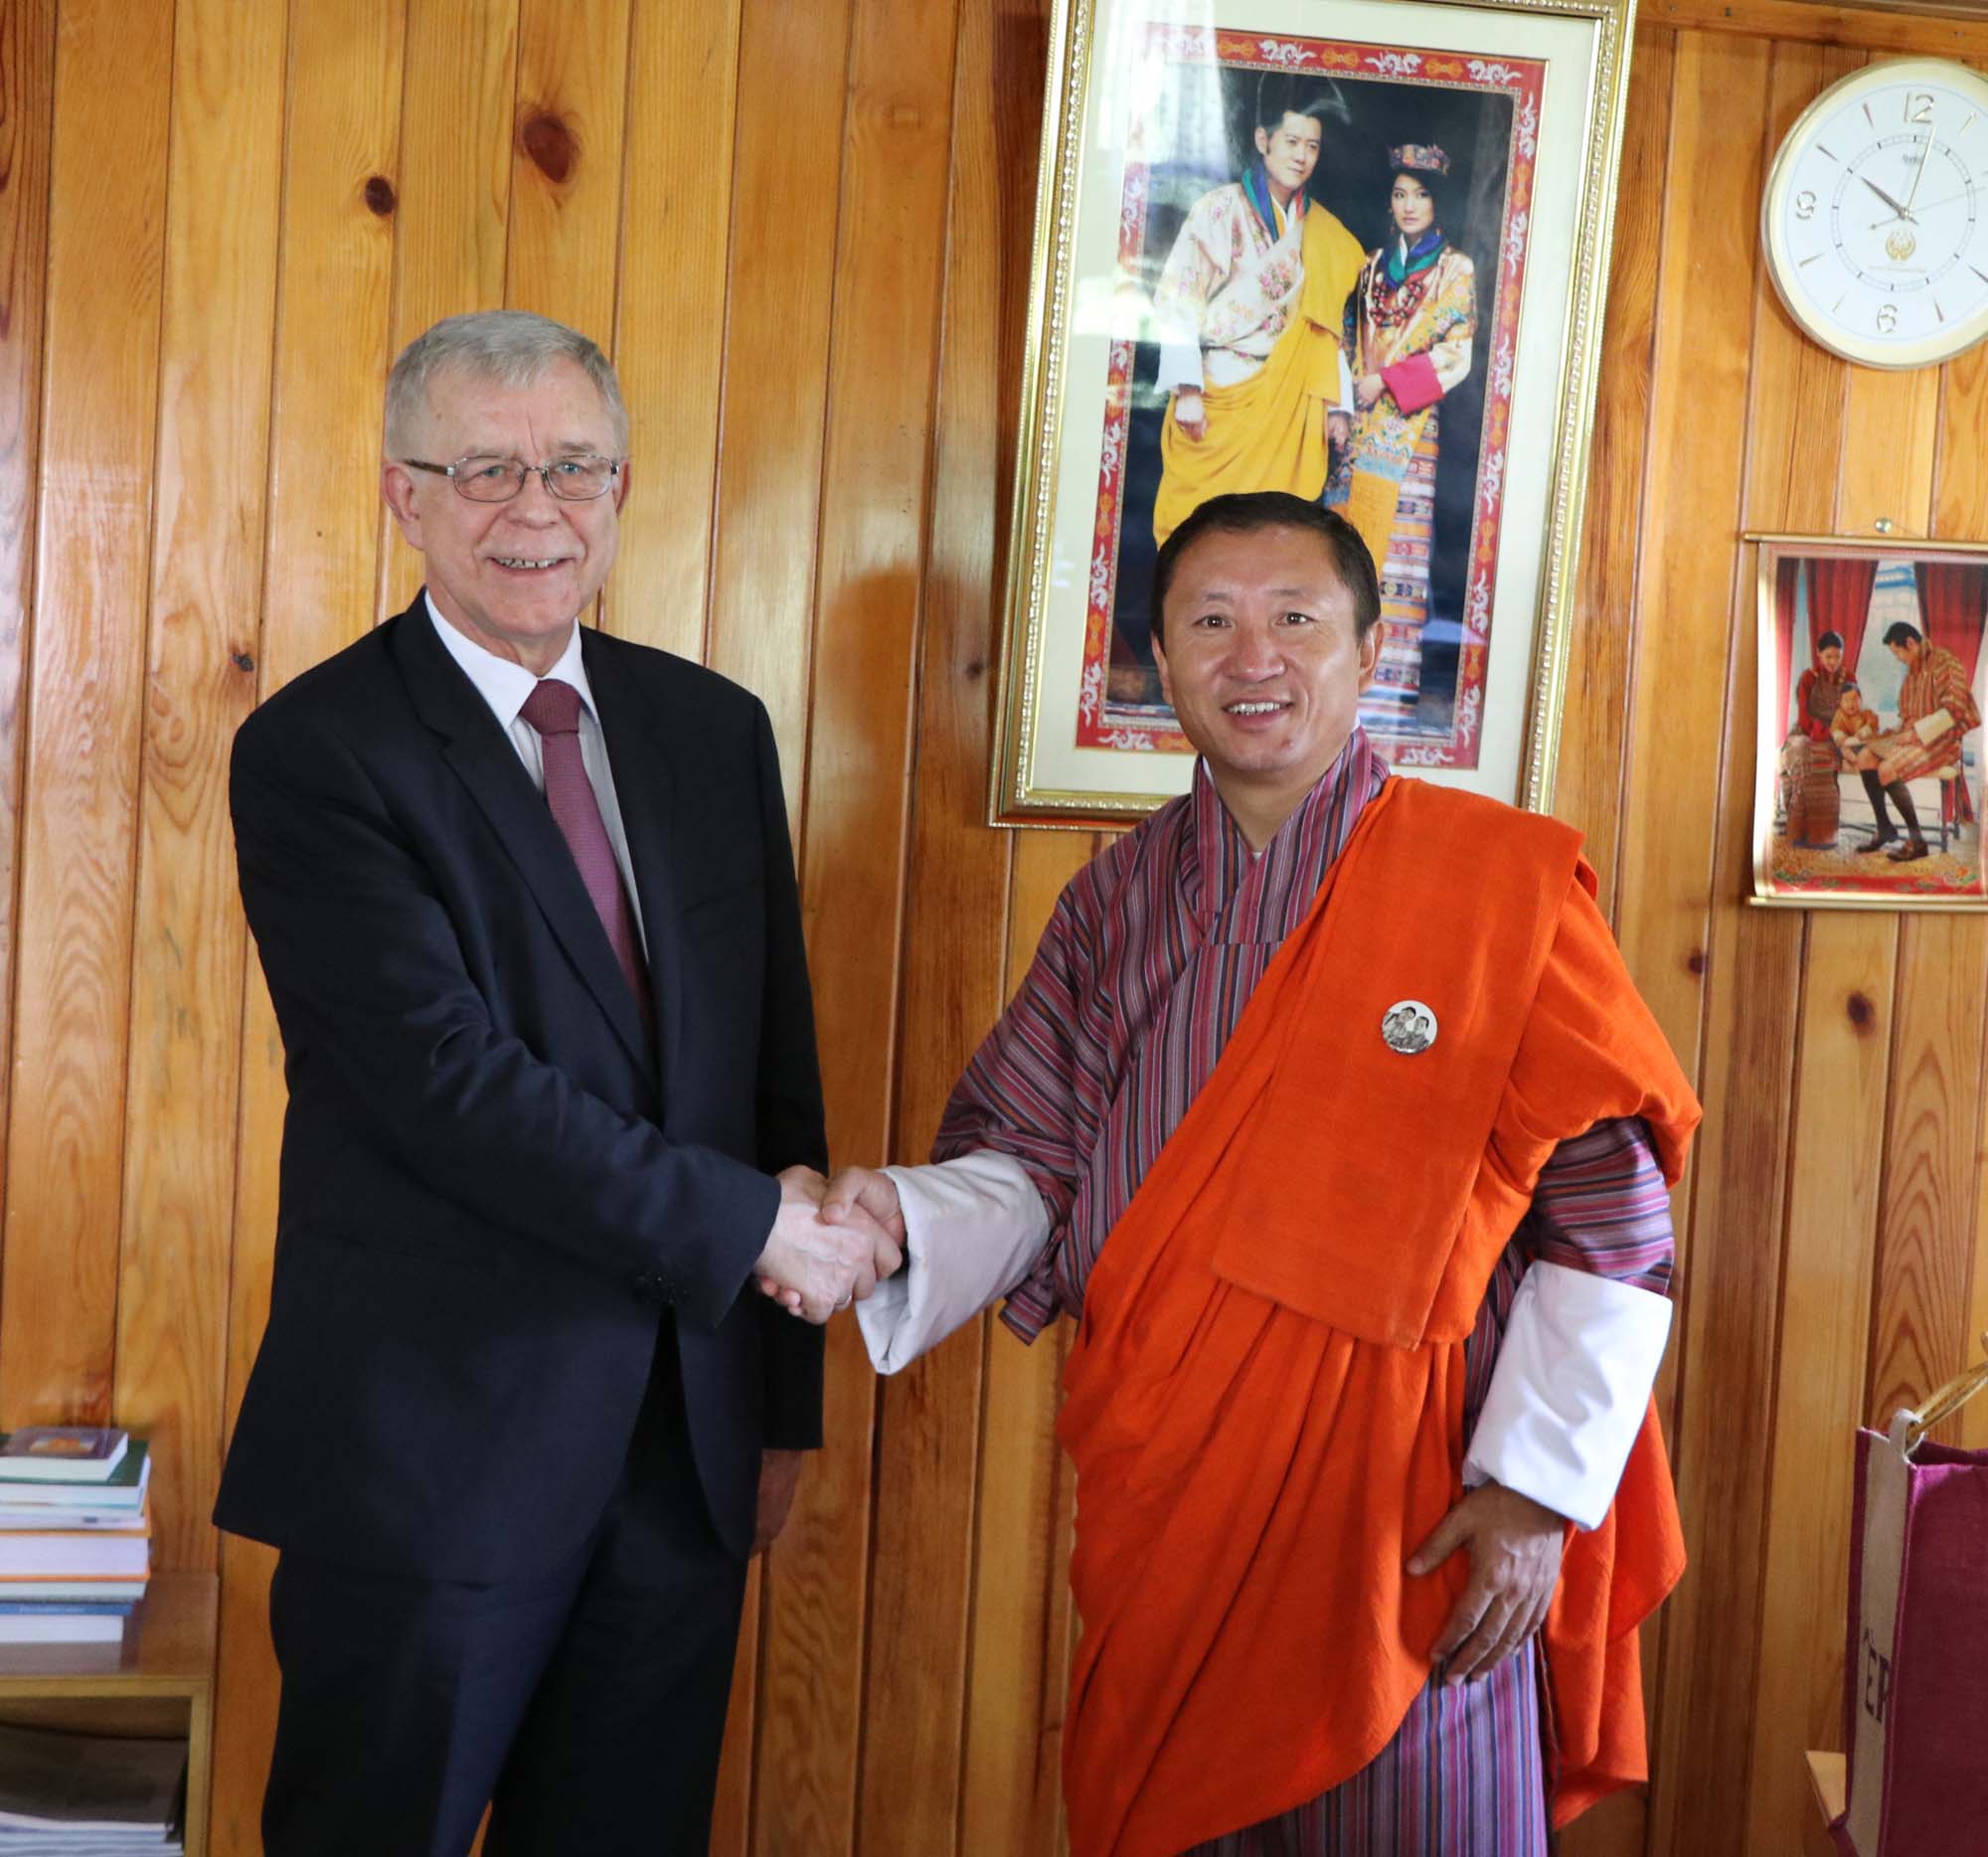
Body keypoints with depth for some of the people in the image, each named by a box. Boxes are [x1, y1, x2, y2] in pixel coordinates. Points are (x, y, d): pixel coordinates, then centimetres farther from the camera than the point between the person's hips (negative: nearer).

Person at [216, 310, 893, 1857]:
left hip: (691, 1441, 5)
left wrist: (786, 1402, 10)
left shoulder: (717, 731, 8)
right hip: (433, 1452, -5)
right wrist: (748, 1224, -15)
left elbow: (778, 1066, 10)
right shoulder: (317, 752, -9)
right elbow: (449, 1080, -19)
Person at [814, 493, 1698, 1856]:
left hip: (1410, 1531, -3)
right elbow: (1035, 1161, 4)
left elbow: (1610, 1213, -7)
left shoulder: (1501, 883, -7)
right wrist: (903, 1224, -16)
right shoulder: (1118, 901, 6)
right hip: (1162, 1515, 4)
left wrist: (1539, 1489, -11)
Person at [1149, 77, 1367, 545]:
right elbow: (1178, 303, -6)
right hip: (1218, 397, -4)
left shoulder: (1321, 232, 13)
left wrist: (1336, 405, 8)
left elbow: (1323, 327, 14)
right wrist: (1187, 391, -14)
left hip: (1286, 403, 4)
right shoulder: (1220, 209, -1)